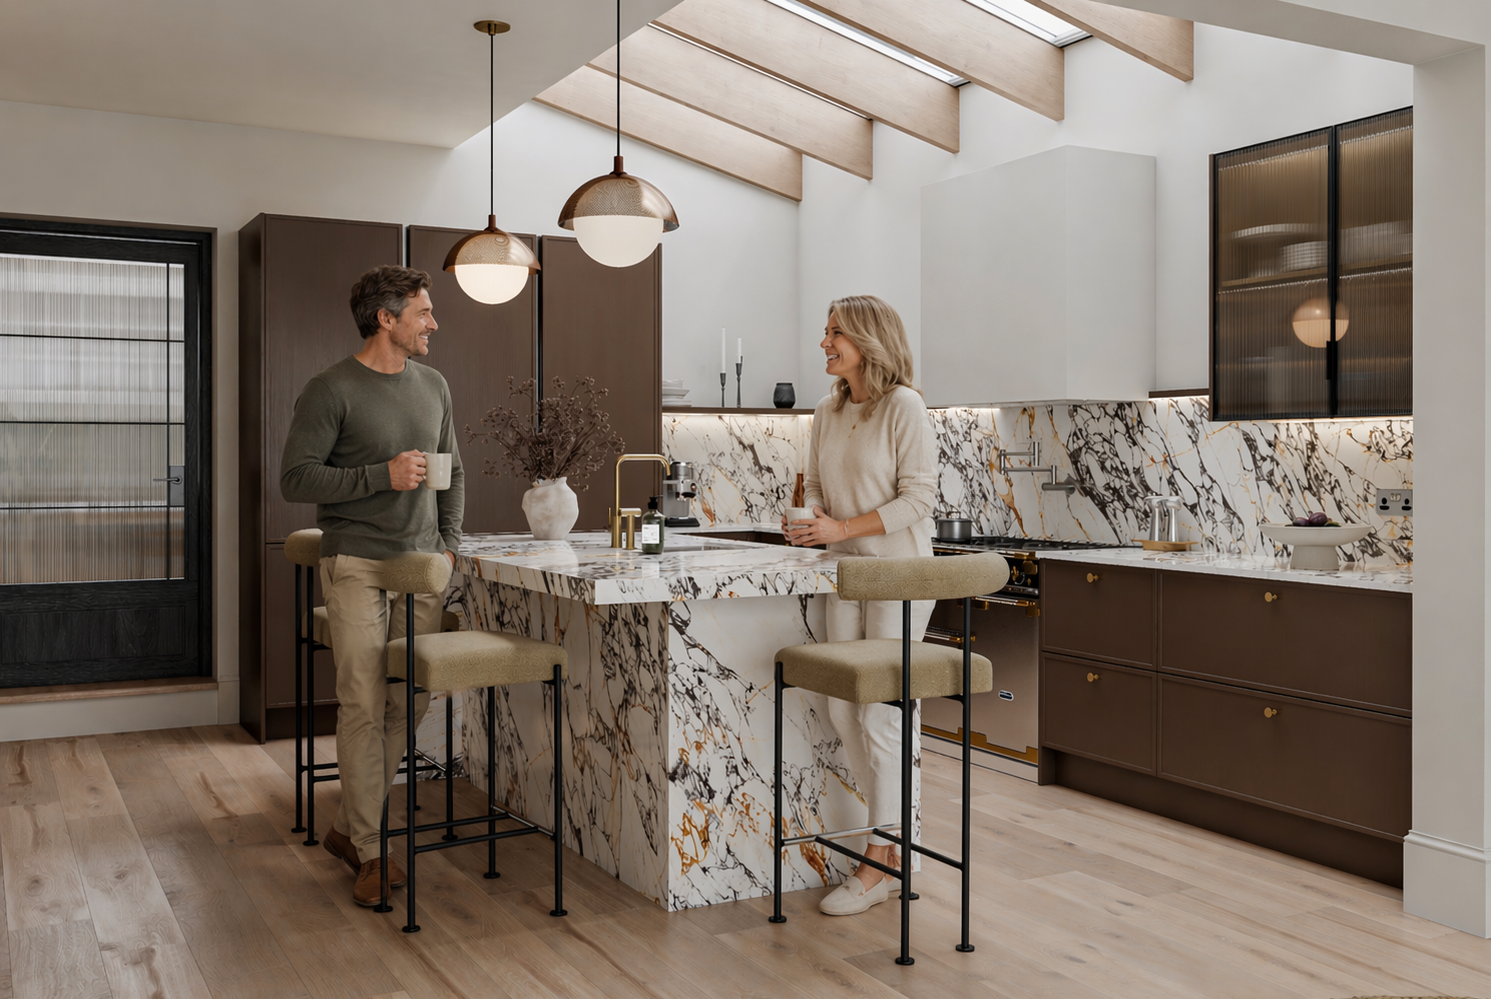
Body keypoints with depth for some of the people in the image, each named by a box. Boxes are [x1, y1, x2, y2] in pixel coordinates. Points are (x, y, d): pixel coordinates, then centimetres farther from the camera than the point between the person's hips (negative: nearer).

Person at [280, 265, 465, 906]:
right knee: (365, 706, -6)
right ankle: (371, 851, 5)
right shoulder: (330, 391, -7)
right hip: (357, 566, -6)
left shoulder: (433, 386, 13)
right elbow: (295, 479, -11)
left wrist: (449, 539, 12)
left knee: (412, 702, 6)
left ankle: (348, 828, 21)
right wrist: (381, 476, -18)